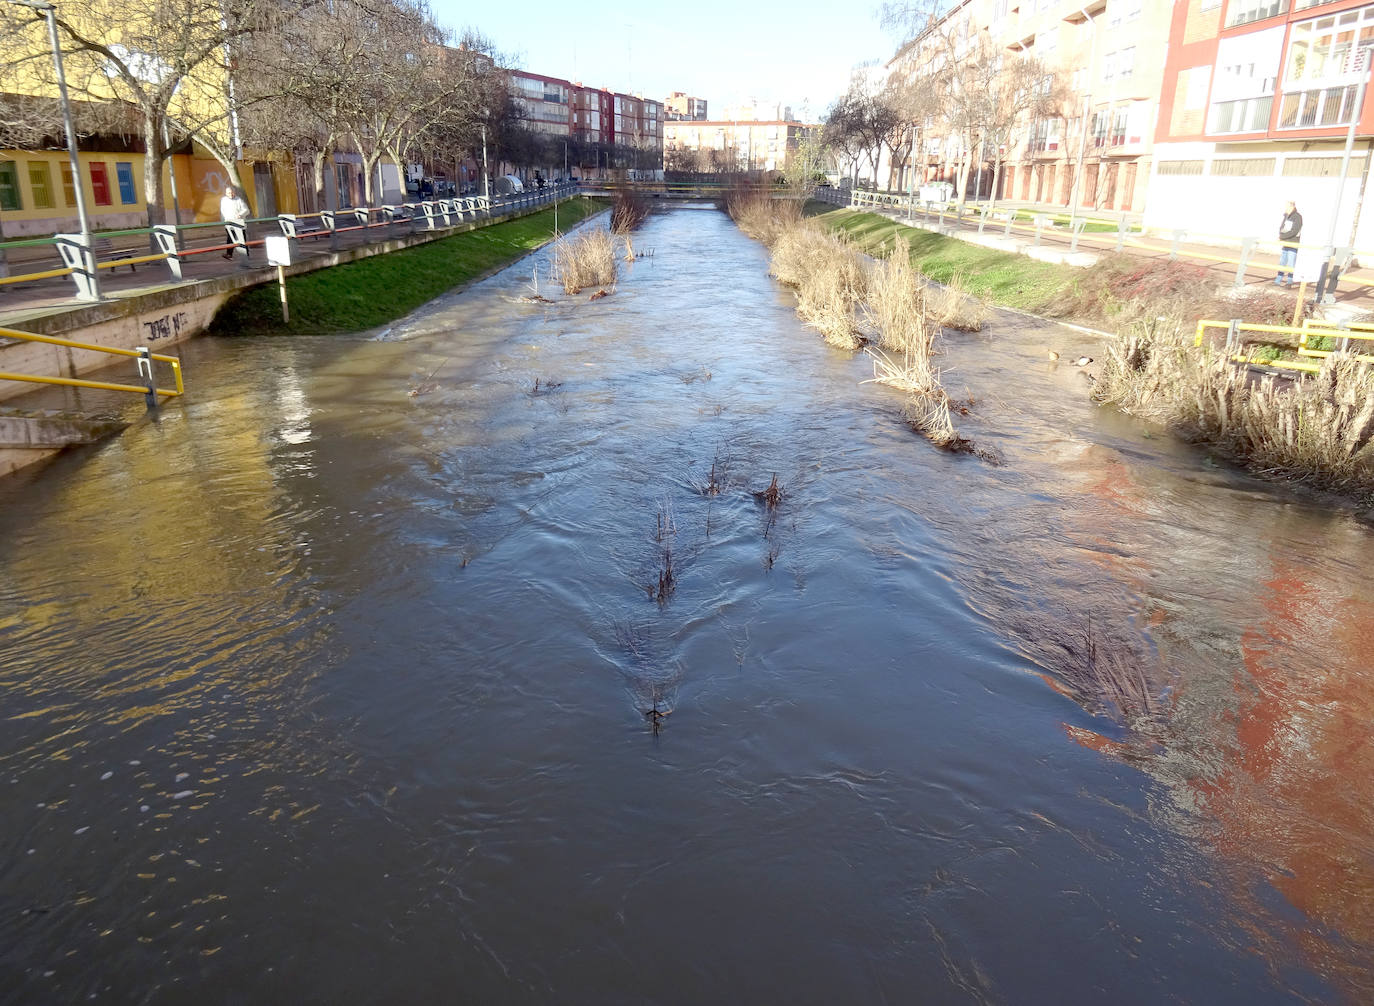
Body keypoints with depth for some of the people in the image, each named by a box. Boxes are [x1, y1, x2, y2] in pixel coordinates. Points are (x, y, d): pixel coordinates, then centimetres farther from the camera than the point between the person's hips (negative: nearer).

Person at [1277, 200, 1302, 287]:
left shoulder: (1298, 217, -13)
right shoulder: (1286, 216, 10)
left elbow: (1294, 231, -20)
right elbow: (1281, 228, 11)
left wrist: (1281, 237, -17)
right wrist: (1281, 233, -11)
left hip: (1294, 245, -7)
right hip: (1286, 244, 7)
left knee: (1291, 264, -3)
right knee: (1282, 263, 10)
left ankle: (1289, 282, 3)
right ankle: (1278, 281, 15)